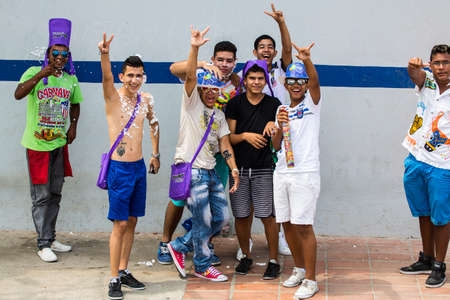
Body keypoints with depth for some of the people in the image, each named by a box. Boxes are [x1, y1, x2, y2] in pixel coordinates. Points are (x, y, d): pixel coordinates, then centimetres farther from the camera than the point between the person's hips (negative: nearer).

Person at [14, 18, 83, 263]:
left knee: (55, 194, 13)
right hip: (37, 144, -5)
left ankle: (50, 239, 26)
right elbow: (18, 94, -27)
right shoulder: (34, 73, -10)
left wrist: (73, 126, 8)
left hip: (59, 144, 6)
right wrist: (41, 74, -36)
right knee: (41, 196, -2)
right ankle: (43, 245, 6)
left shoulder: (70, 79, 6)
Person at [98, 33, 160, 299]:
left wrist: (156, 154, 24)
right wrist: (105, 55, -50)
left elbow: (154, 124, 24)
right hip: (120, 168, -5)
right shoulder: (114, 97, -10)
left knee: (132, 222, 11)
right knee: (120, 224, -5)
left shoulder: (146, 99, 6)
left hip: (139, 167, 5)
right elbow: (107, 78, -31)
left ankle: (124, 271, 23)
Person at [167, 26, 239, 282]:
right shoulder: (192, 102, -3)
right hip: (191, 170, -7)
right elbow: (190, 76, -20)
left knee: (221, 217, 9)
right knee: (204, 221, -3)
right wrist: (195, 49, -34)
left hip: (210, 171, 8)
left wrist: (234, 168, -3)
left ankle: (180, 246, 23)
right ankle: (203, 266, 16)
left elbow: (225, 143, 11)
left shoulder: (219, 115, 16)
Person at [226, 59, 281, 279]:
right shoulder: (235, 104, 5)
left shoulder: (273, 104, 4)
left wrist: (274, 126, -14)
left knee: (267, 216, -5)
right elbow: (229, 137, 3)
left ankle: (273, 261, 8)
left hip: (264, 169, -1)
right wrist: (245, 136, -16)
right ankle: (245, 256, 25)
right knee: (241, 216, 6)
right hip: (239, 168, 1)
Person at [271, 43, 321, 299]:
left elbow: (315, 81, -19)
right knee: (287, 224, 11)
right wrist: (279, 126, -6)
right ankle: (300, 269, 28)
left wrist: (307, 60, -37)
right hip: (282, 172, 6)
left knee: (303, 225, -8)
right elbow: (276, 145, 13)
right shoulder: (281, 110, 16)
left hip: (305, 172, -6)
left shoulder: (312, 103, 2)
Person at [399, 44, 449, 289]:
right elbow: (415, 74, -23)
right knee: (423, 213, 16)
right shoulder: (427, 81, 1)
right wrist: (413, 66, -44)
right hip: (416, 160, 4)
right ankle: (426, 259, 31)